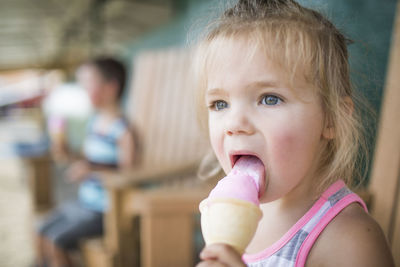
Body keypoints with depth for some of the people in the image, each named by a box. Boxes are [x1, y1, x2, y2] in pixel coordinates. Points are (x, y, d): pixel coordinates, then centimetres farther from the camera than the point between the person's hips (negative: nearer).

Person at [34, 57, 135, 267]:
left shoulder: (122, 130, -21)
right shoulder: (94, 122, 6)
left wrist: (92, 168, -30)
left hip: (103, 210, -8)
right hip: (84, 200, 9)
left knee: (55, 241, -11)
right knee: (41, 234, 9)